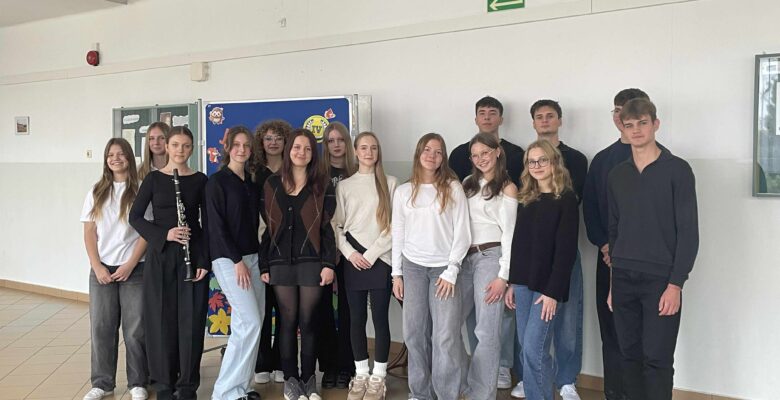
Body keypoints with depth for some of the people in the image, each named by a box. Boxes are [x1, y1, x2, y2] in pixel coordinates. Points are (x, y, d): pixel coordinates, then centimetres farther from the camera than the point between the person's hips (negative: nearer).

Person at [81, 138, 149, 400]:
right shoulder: (97, 192, 8)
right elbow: (89, 233, 6)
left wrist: (129, 265, -11)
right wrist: (97, 267, -5)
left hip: (134, 269, -3)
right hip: (101, 270, 3)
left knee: (135, 329, 1)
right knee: (101, 327, 6)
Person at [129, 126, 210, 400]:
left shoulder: (200, 180, 3)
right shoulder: (154, 178, 2)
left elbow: (207, 222, 3)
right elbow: (135, 216, 0)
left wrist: (204, 260, -6)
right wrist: (163, 234, -16)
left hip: (193, 256, 0)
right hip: (160, 256, 0)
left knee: (191, 319, 2)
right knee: (161, 318, 4)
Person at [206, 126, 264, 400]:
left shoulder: (252, 183, 13)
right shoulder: (217, 181, -7)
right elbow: (216, 226, -12)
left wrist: (256, 258, 8)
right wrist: (237, 260, -15)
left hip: (252, 256, 7)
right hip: (228, 259, -7)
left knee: (248, 324, 7)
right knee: (250, 323, -13)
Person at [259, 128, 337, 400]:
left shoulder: (322, 185, 3)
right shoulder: (272, 184, 8)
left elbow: (327, 228, 0)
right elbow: (266, 227, 7)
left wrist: (328, 263, -8)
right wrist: (263, 265, 4)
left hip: (311, 261, -1)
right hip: (281, 262, 1)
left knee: (308, 321, 3)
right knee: (288, 321, 5)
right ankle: (290, 378, 17)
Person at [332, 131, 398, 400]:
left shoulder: (390, 183, 3)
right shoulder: (344, 186, 9)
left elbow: (396, 225, -2)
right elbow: (336, 225, 7)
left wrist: (372, 254, -8)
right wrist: (350, 253, -7)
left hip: (380, 259, -2)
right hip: (353, 260, 2)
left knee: (380, 318, 0)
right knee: (356, 318, 5)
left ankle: (378, 377, 11)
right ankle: (361, 375, 18)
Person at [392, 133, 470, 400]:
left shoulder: (453, 188, 0)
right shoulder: (403, 191, 9)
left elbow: (462, 233, -3)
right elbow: (398, 234, 11)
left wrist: (451, 271, -9)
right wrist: (396, 273, 7)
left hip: (443, 267, -2)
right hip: (412, 267, 3)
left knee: (446, 335, -6)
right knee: (415, 333, 5)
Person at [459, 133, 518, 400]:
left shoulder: (507, 188, -1)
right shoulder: (468, 184, 15)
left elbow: (509, 234, -6)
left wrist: (503, 275, -11)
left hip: (490, 258, -5)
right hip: (464, 258, 6)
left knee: (486, 332, -3)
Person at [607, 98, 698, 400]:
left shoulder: (677, 169, -4)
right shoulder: (616, 175, 10)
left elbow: (688, 231, -7)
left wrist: (676, 284, -13)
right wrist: (613, 279, 11)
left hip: (661, 279, -4)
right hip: (623, 279, 4)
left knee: (657, 359, -2)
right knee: (630, 355, 9)